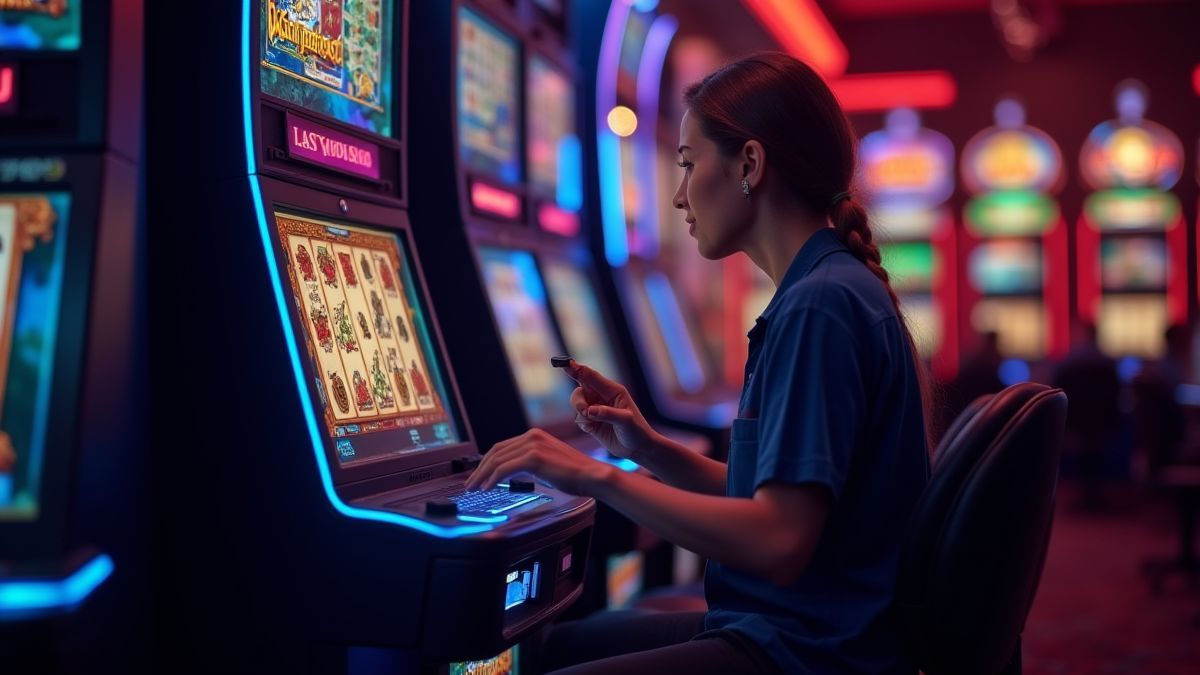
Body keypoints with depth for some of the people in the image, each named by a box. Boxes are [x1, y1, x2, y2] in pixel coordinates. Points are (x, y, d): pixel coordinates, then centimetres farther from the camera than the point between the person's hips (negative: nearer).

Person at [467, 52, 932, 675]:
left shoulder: (820, 305, -20)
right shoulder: (829, 293, 11)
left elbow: (777, 541, -27)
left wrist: (599, 476, -20)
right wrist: (648, 450, 3)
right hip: (784, 623, 10)